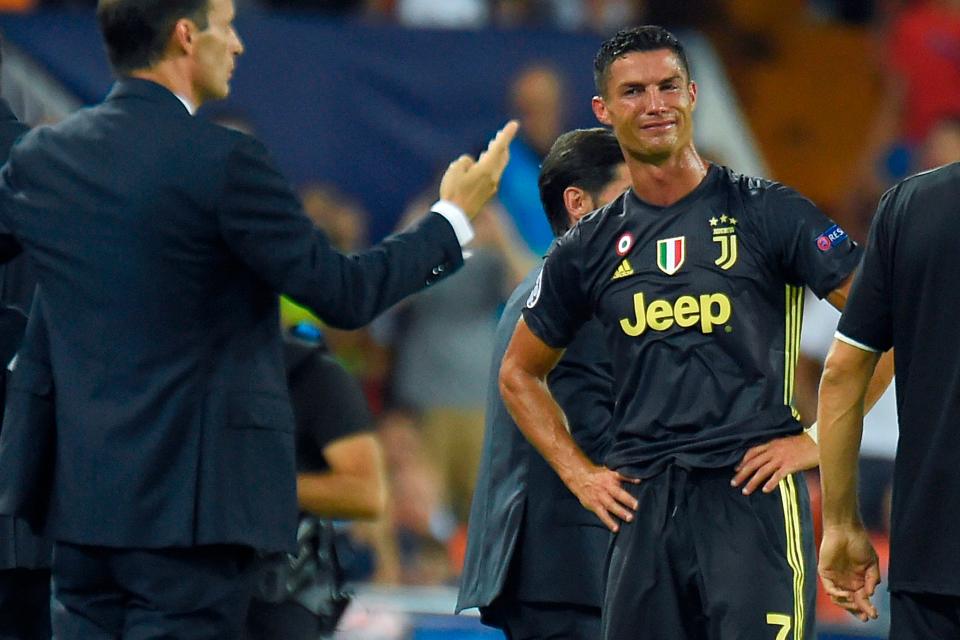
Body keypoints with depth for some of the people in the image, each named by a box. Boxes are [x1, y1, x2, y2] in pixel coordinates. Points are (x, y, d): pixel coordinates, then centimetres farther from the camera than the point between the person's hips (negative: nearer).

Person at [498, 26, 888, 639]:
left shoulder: (769, 213, 0)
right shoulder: (589, 248, 12)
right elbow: (520, 373, 25)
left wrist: (820, 439, -7)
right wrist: (578, 472, 13)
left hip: (752, 496, -4)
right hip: (641, 505, 5)